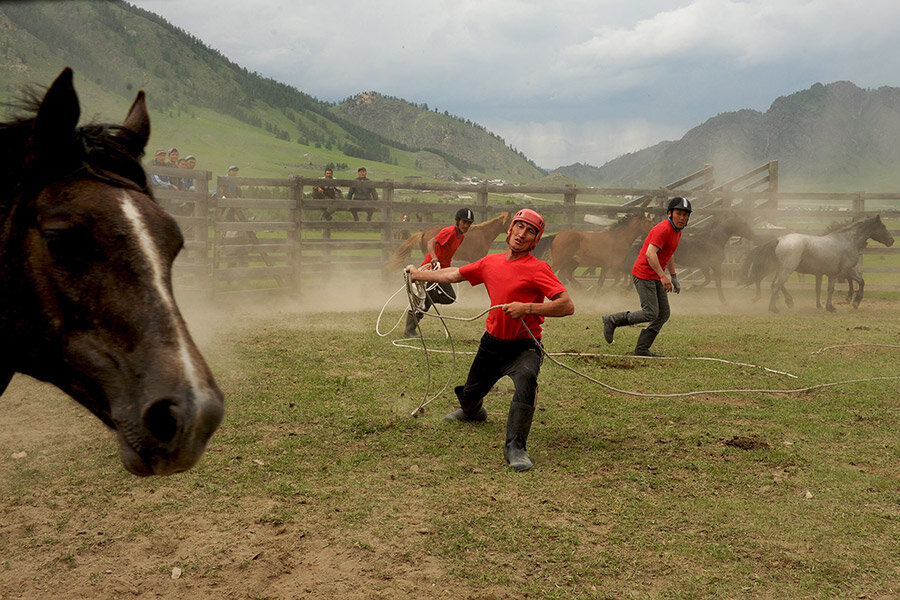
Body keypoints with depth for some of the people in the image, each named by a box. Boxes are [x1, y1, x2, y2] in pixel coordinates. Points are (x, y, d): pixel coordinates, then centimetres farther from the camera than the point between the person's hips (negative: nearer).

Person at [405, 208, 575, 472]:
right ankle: (472, 411, 62)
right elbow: (454, 274, 17)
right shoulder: (491, 262, 3)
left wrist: (527, 308, -31)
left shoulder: (538, 268, -16)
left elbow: (567, 306, -24)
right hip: (492, 344, 6)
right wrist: (419, 275, 24)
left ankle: (515, 448, -27)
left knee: (526, 379, -36)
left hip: (524, 347, -6)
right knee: (471, 393, 23)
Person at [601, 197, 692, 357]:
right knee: (651, 313, -11)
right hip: (643, 275, -10)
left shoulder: (677, 231, 14)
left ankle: (642, 349, 9)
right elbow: (650, 254, -28)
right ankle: (613, 320, 3)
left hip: (656, 278, 10)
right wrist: (663, 276, -32)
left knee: (663, 314, 5)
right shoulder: (663, 229, -18)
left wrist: (674, 277, 27)